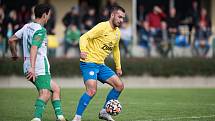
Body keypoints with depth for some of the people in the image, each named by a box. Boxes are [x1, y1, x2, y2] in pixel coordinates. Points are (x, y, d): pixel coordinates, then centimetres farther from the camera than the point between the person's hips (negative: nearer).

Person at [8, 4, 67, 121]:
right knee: (45, 93, -18)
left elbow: (11, 40, 18)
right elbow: (34, 48, -24)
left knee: (55, 89, 16)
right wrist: (32, 67, -31)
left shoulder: (27, 27, 14)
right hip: (40, 67, -9)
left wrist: (14, 54, 33)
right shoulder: (41, 30, -12)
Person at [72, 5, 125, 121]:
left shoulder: (117, 33, 12)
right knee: (92, 90, -24)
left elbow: (115, 49, 28)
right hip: (89, 63, -9)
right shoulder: (102, 27, -14)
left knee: (119, 85, 4)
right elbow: (84, 37, -20)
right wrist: (83, 50, -38)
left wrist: (118, 67, 27)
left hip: (100, 65, 9)